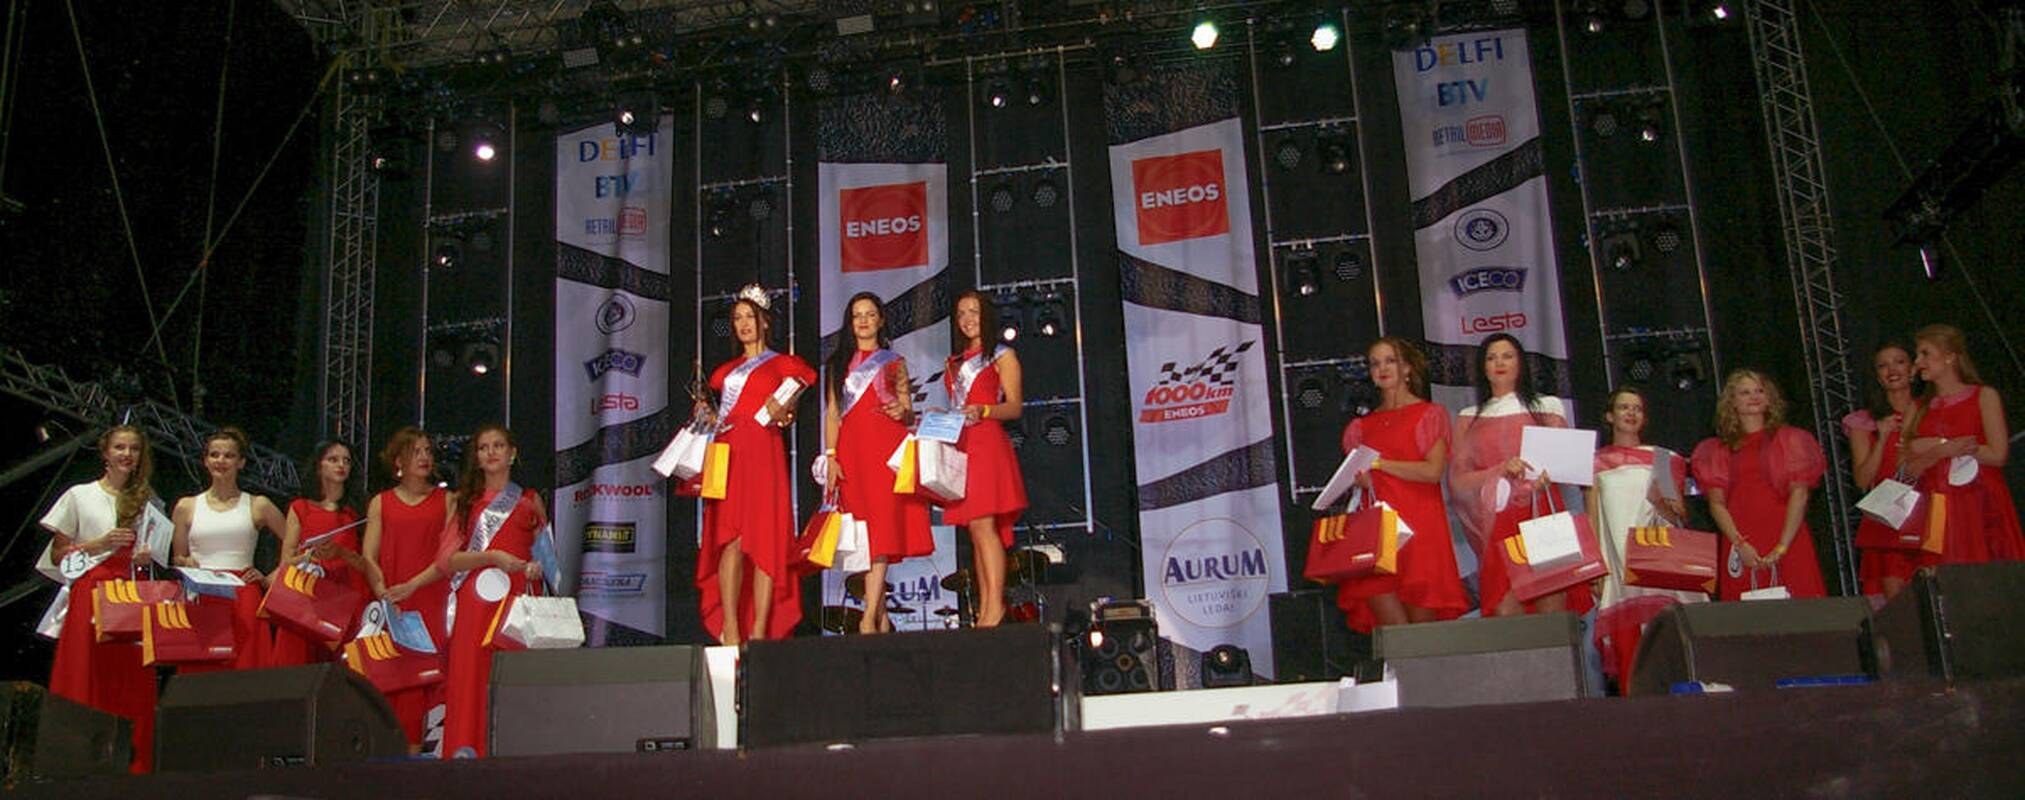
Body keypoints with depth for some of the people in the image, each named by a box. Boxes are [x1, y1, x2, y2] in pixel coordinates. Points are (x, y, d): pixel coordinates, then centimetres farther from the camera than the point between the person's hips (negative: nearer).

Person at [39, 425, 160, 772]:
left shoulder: (146, 499, 17)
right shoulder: (79, 495, 7)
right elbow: (57, 554, 4)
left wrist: (149, 555, 1)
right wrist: (100, 543, -10)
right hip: (92, 592, -3)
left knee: (134, 681, -3)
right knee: (88, 676, -8)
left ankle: (135, 763, -1)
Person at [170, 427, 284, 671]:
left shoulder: (258, 506, 8)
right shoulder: (187, 507, 12)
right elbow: (176, 560, 17)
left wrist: (270, 580, 2)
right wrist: (187, 564, -3)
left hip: (243, 599, -1)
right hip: (201, 600, 1)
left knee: (245, 668, -7)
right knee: (199, 673, -7)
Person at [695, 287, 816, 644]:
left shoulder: (782, 364, 12)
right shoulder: (726, 370, 24)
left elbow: (790, 413, 4)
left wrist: (782, 413, -13)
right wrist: (706, 413, 11)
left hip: (763, 454, -3)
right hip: (726, 453, 3)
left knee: (764, 539, -8)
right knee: (730, 538, -9)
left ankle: (760, 631, -10)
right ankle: (729, 628, -11)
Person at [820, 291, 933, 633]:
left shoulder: (894, 362, 16)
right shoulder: (839, 363, 19)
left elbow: (908, 412, 15)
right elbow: (832, 413, 13)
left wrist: (902, 412, -10)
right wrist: (830, 457, 1)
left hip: (886, 448, -2)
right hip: (851, 449, 2)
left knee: (882, 529, -15)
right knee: (864, 533, -2)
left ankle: (869, 619, -22)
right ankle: (881, 617, 4)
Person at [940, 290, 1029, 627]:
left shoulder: (1002, 355, 5)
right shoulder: (954, 362, 24)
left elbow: (1014, 407, -3)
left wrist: (983, 411, -20)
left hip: (987, 444, -6)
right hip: (958, 446, 6)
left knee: (982, 524, -17)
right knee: (976, 530, 3)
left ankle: (995, 607, -19)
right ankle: (984, 610, 2)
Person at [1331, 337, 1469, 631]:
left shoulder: (1429, 415, 7)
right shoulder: (1364, 425, 19)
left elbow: (1433, 471, -7)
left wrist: (1379, 463, -6)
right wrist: (1359, 479, 1)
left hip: (1419, 527, -3)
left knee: (1422, 622, -7)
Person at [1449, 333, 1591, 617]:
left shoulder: (1546, 406, 17)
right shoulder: (1469, 418, 17)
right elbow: (1457, 479, 6)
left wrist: (1546, 475, -14)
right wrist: (1503, 470, -10)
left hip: (1541, 515, 0)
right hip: (1496, 524, 0)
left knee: (1551, 604, -12)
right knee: (1505, 611, -13)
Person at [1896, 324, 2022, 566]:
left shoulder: (1984, 396, 6)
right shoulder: (1919, 407, 16)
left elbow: (1997, 455, -7)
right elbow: (1908, 469, 7)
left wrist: (1936, 447, -4)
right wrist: (1945, 450, -10)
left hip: (1981, 507, -2)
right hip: (1935, 511, 3)